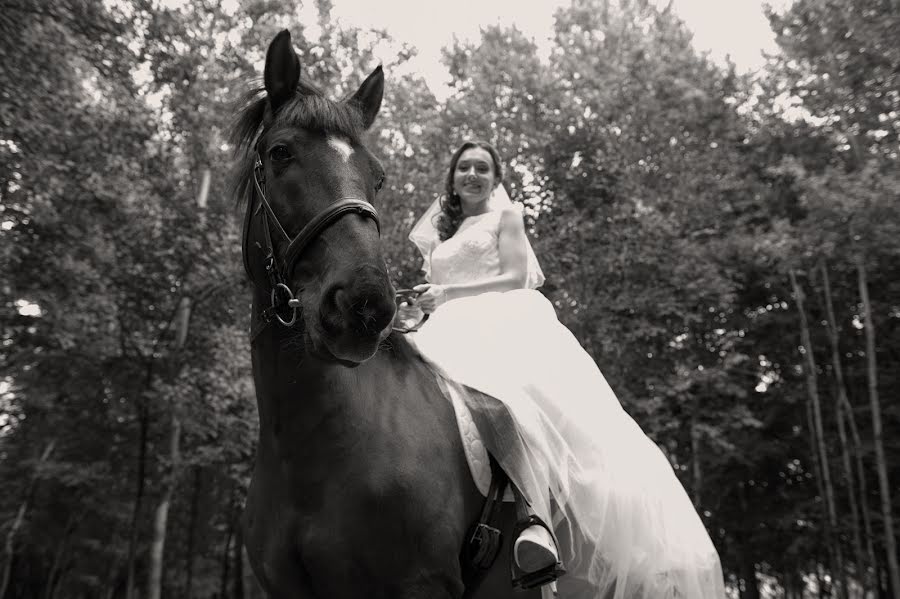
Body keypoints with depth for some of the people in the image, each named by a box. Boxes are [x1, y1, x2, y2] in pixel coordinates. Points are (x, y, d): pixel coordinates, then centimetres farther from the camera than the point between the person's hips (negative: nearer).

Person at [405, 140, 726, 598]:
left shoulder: (505, 216, 16)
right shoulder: (437, 234, 32)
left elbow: (516, 277, 2)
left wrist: (449, 291, -4)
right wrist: (426, 301, 6)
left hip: (506, 320, -4)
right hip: (452, 330, 5)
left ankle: (537, 514, -51)